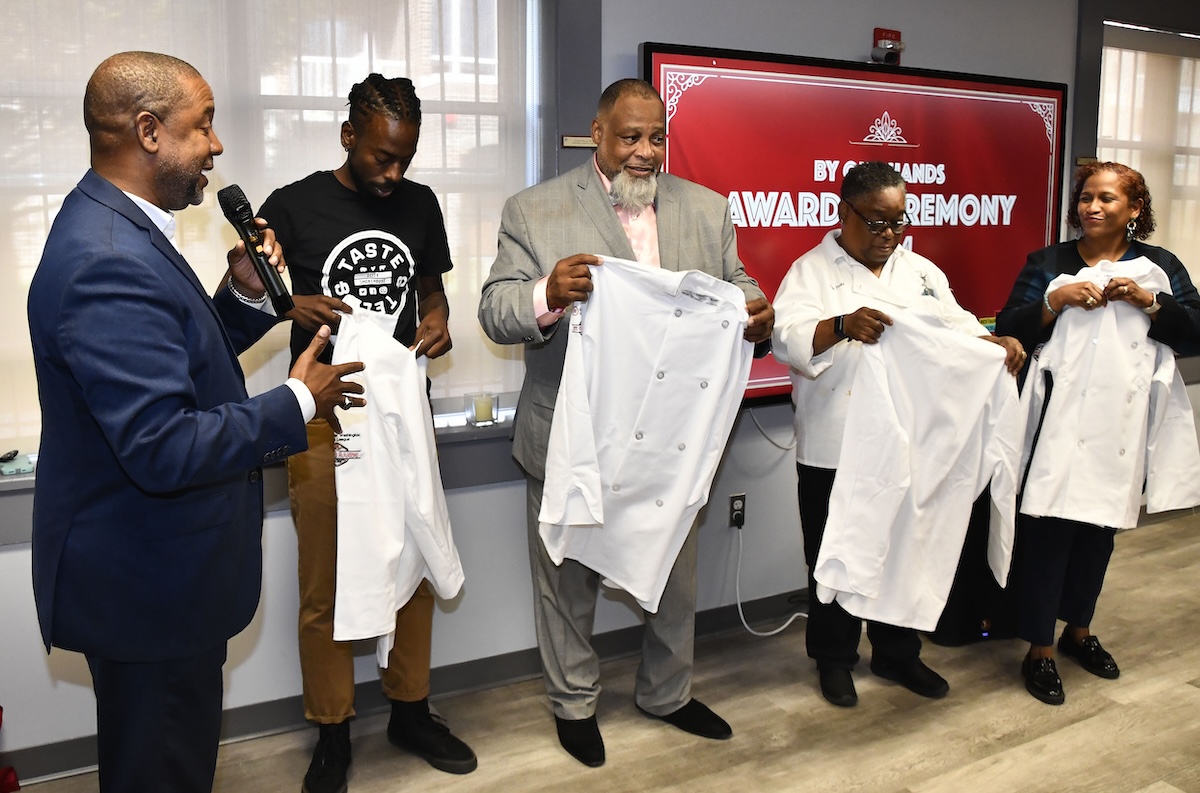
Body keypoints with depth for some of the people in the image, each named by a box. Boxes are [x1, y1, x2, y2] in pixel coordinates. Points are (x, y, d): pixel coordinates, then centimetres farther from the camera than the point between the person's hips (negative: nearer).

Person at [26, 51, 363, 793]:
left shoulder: (118, 229, 6)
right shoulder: (108, 261, -27)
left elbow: (178, 363, 13)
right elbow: (163, 447, -32)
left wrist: (246, 296, -1)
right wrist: (297, 403, -21)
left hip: (154, 570, 10)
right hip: (147, 587, -10)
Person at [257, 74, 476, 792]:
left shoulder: (420, 204, 6)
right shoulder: (292, 207, -5)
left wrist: (437, 318, -4)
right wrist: (293, 307, -19)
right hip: (324, 418, -3)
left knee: (416, 571, 12)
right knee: (325, 588, 4)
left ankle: (411, 711, 31)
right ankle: (333, 735, 23)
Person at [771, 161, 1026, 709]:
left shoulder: (921, 272, 11)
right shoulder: (811, 271, -5)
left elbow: (957, 327, 12)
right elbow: (788, 340, -20)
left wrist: (998, 343, -9)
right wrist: (843, 325, -37)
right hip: (834, 450, -4)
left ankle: (897, 654, 35)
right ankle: (833, 659, 28)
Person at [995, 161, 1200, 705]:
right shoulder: (1048, 263, 5)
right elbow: (1007, 330, -2)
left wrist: (1149, 302, -11)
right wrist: (1056, 300, -16)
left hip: (1121, 424, 3)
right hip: (1057, 421, -2)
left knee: (1099, 530, 14)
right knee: (1048, 532, -4)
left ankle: (1079, 632, 33)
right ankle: (1039, 652, 7)